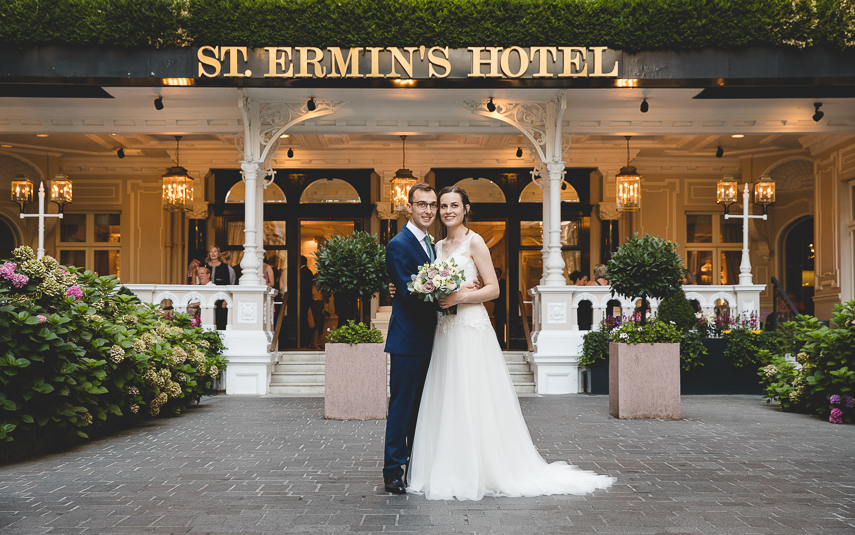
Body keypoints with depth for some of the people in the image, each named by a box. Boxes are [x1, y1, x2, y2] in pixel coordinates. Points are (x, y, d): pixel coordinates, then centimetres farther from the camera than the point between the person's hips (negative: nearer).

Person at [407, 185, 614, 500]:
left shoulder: (474, 242, -3)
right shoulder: (439, 246, 17)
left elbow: (493, 288, -8)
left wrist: (459, 298, -19)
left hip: (471, 329, -7)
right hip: (445, 331, 7)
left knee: (472, 401, -6)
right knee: (446, 401, 5)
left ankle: (477, 475, 1)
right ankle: (450, 473, 11)